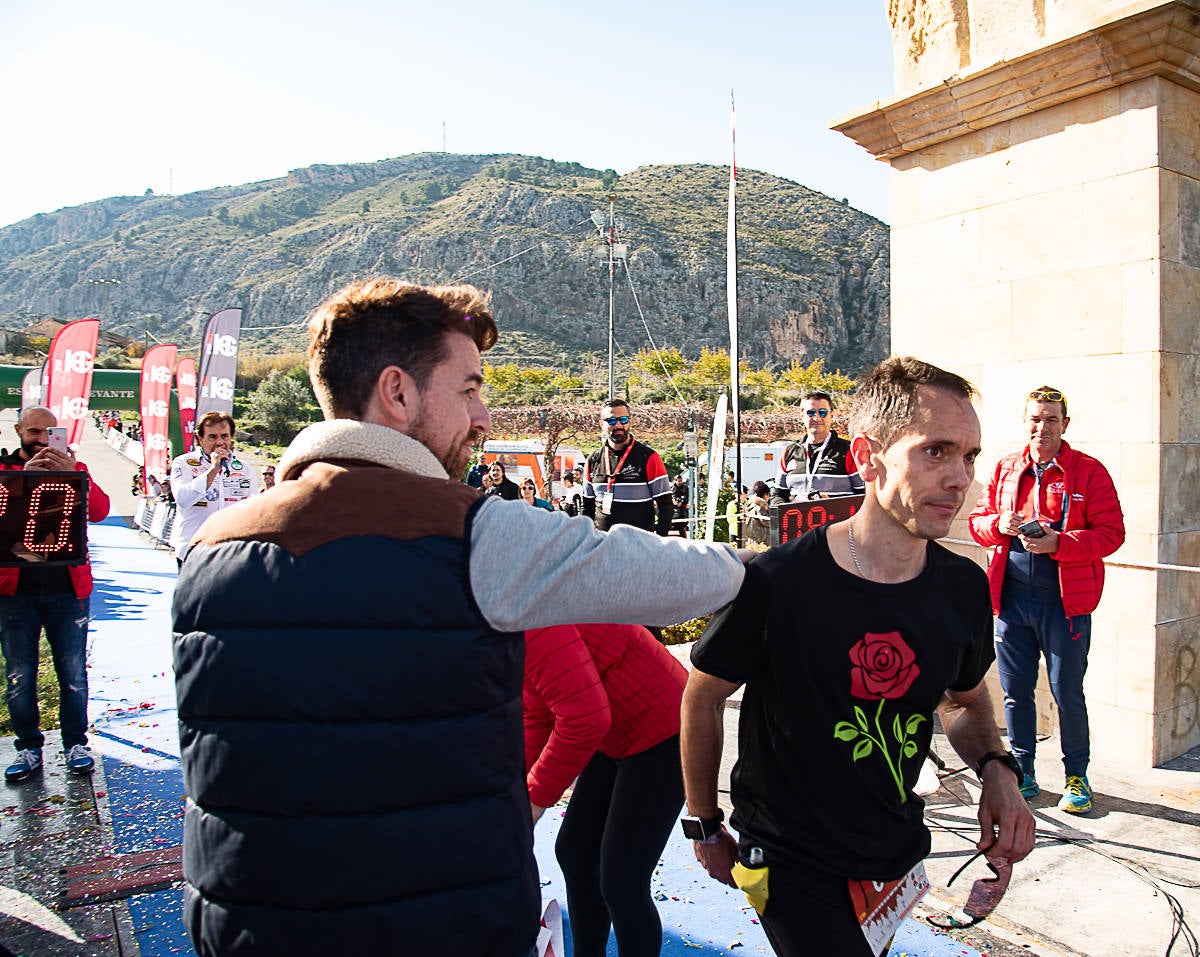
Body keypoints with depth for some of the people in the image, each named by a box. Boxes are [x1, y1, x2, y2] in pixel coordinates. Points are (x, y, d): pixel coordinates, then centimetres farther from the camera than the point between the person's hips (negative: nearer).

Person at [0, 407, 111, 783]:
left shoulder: (74, 468, 9)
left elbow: (100, 511, -7)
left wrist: (73, 475, -21)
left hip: (68, 586, 0)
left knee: (73, 672, 4)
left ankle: (75, 744, 17)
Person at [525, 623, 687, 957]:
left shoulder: (528, 627, -28)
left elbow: (585, 719, -33)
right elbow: (537, 719, 12)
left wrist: (534, 798, -21)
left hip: (664, 733, -10)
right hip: (617, 737, 10)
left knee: (621, 883, -6)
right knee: (573, 853, 15)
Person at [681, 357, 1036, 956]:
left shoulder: (964, 587, -9)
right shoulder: (774, 583, -25)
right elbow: (702, 698, -9)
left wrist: (996, 768, -9)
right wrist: (705, 828, 0)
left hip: (899, 853, 5)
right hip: (792, 863, -5)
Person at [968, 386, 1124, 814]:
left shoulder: (1089, 472, -2)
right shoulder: (1005, 469, 9)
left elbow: (1111, 533, -7)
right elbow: (978, 519, 13)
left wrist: (1059, 543, -21)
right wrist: (999, 525, -10)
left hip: (1065, 602, -3)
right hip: (1011, 599, 4)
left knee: (1067, 693, 5)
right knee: (1015, 691, 11)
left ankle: (1076, 777, 24)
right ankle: (1022, 773, 27)